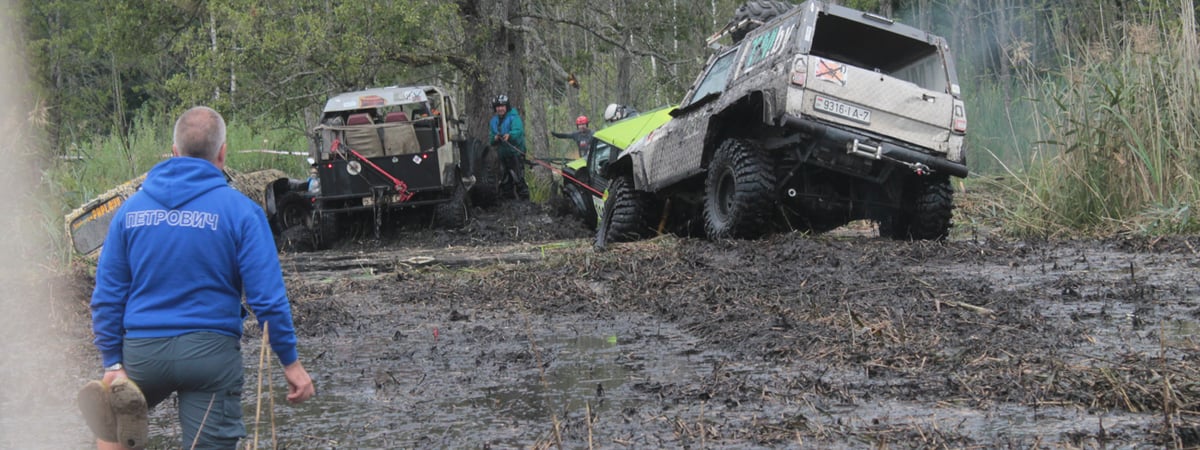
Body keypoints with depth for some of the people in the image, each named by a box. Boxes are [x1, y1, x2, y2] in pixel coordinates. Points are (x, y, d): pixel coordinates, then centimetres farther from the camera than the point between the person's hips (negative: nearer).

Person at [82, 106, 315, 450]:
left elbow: (107, 294, 3)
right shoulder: (239, 210, -6)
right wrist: (291, 362, -2)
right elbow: (267, 296, -9)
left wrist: (112, 362, 8)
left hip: (142, 351, 3)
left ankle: (116, 405, -5)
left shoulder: (131, 208, 4)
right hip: (211, 351, -3)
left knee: (110, 421, 26)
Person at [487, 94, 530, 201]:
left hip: (516, 152, -7)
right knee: (505, 181, 12)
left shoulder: (514, 117, -6)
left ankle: (525, 199, -9)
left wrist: (509, 135, -42)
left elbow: (518, 131, -23)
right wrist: (495, 138, -14)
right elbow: (490, 138, 9)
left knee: (518, 179, -13)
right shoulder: (494, 121, 13)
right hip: (503, 154, 7)